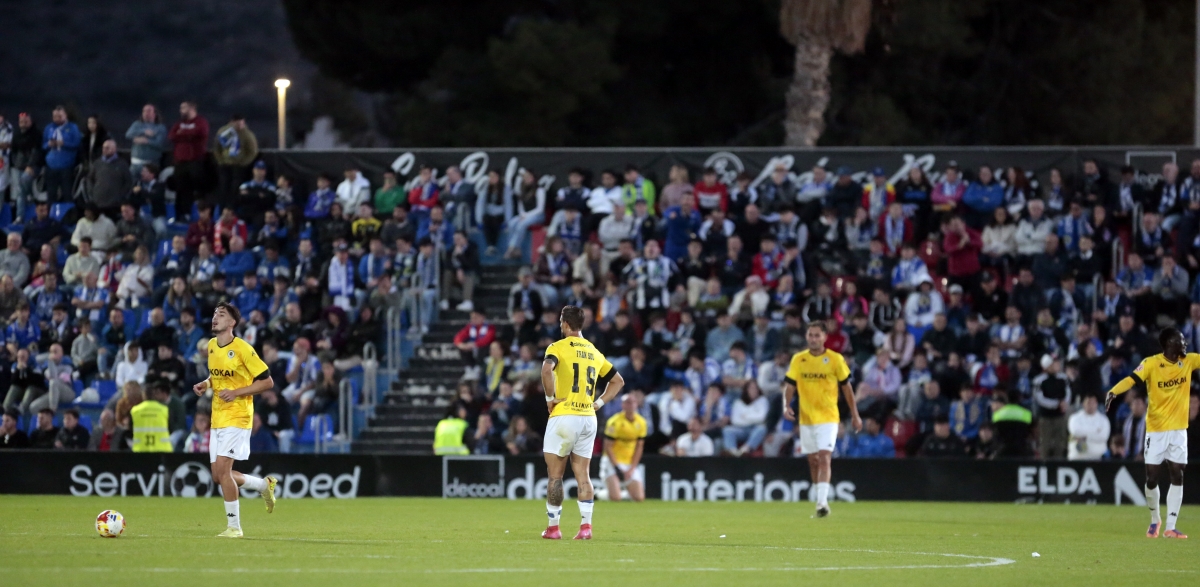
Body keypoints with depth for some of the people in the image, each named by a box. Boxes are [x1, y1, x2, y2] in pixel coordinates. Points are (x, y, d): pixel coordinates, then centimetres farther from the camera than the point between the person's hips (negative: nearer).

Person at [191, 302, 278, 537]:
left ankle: (234, 526, -7)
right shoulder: (211, 345, 9)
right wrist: (206, 384, 4)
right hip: (217, 419, 8)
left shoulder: (242, 349, -13)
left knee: (222, 468, -17)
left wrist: (236, 392, -18)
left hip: (236, 418, -8)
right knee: (218, 476, 6)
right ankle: (265, 484, 31)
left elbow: (267, 381, -10)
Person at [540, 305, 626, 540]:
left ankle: (553, 527, 4)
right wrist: (599, 402, 15)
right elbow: (617, 381, 21)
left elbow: (547, 369, -26)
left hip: (564, 416, -5)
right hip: (588, 419, 5)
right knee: (582, 474, 7)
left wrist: (549, 398, -15)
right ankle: (586, 525, -3)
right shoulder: (594, 352, 14)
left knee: (555, 475, 3)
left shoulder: (559, 347, -5)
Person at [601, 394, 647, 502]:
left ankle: (627, 491, 23)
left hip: (631, 463, 5)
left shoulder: (641, 422, 2)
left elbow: (639, 447, 6)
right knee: (615, 497, -22)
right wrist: (616, 468, -17)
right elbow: (608, 447, -11)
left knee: (639, 497, -10)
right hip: (613, 461, -5)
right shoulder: (615, 422, -13)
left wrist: (632, 469, -3)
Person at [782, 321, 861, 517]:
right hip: (806, 418, 3)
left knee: (824, 457, -17)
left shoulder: (835, 359, -3)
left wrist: (855, 414, 7)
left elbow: (846, 387, 5)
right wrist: (787, 405, -16)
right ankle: (821, 499, 25)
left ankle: (822, 501, -24)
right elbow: (790, 385, 2)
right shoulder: (798, 359, 3)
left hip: (828, 418, -3)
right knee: (813, 460, 10)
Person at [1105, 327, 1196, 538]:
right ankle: (1155, 520, 22)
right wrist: (1113, 392, -42)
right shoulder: (1151, 363, -12)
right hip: (1156, 429, -3)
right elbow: (1132, 379, -25)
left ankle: (1170, 527, -1)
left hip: (1179, 429, 3)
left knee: (1177, 477, -3)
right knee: (1152, 478, -2)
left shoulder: (1189, 361, 1)